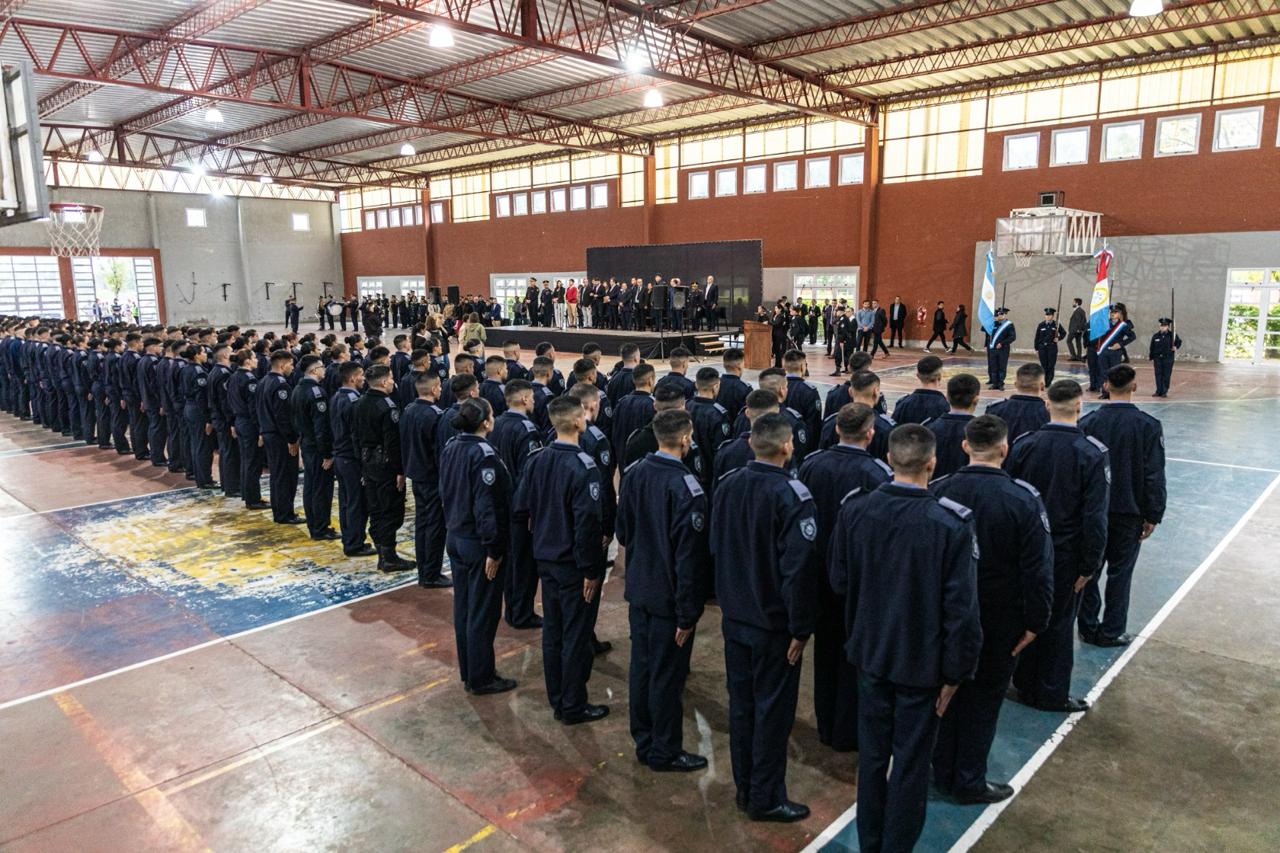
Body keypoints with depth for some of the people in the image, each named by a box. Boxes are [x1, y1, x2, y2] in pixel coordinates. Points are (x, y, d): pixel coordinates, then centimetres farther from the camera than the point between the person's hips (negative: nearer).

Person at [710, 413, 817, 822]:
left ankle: (745, 788, 31)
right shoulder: (792, 496, -21)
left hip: (734, 617, 6)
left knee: (741, 703, 17)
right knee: (772, 710, 9)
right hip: (773, 624, -6)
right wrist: (800, 628, -13)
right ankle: (765, 798, 21)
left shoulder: (726, 486, -1)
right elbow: (799, 568, -22)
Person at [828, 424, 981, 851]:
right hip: (922, 661, -3)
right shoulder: (952, 523, -21)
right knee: (910, 763, 14)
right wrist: (955, 671, -5)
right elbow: (961, 608, -17)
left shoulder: (854, 509, -11)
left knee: (872, 754, 20)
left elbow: (838, 580, 0)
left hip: (870, 652, 4)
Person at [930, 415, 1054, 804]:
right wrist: (1034, 621, -5)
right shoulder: (1023, 498, -18)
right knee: (984, 698, 13)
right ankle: (969, 782, 25)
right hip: (1000, 622, -2)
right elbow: (1038, 568, -15)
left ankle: (943, 772, 33)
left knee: (947, 691, 19)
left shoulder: (937, 491, -11)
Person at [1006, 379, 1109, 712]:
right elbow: (1095, 516, -14)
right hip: (1065, 555, -3)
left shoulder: (1023, 445, -7)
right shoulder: (1091, 453, -15)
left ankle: (1025, 685, 32)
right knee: (1059, 622, 11)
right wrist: (1089, 565, -6)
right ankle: (1052, 694, 24)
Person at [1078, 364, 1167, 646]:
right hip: (1129, 512, -1)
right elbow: (1154, 476, -9)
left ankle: (1088, 627, 22)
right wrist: (1152, 516, 0)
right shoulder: (1148, 426, -11)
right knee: (1120, 572, 10)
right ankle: (1111, 632, 18)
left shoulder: (1087, 422, -7)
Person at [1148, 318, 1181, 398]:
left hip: (1168, 358, -1)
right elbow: (1152, 348, 7)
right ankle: (1159, 391, 8)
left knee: (1166, 375, 1)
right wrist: (1151, 358, 6)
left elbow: (1179, 342, 14)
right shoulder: (1156, 336, 4)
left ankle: (1164, 391, 9)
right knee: (1158, 375, 1)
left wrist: (1176, 347, -7)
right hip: (1158, 358, 1)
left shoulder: (1172, 335, 0)